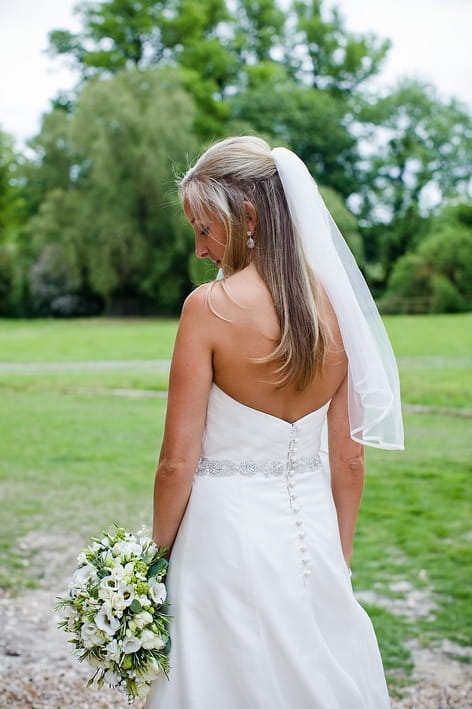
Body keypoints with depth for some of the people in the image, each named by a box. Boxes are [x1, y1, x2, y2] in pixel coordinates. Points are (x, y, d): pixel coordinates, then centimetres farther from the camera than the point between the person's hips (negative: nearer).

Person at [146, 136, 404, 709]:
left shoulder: (209, 306, -16)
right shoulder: (335, 305, -1)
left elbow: (178, 462, -14)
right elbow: (350, 460, 4)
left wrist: (159, 552, 1)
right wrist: (339, 559, 15)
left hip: (228, 529, -5)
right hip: (312, 531, 5)